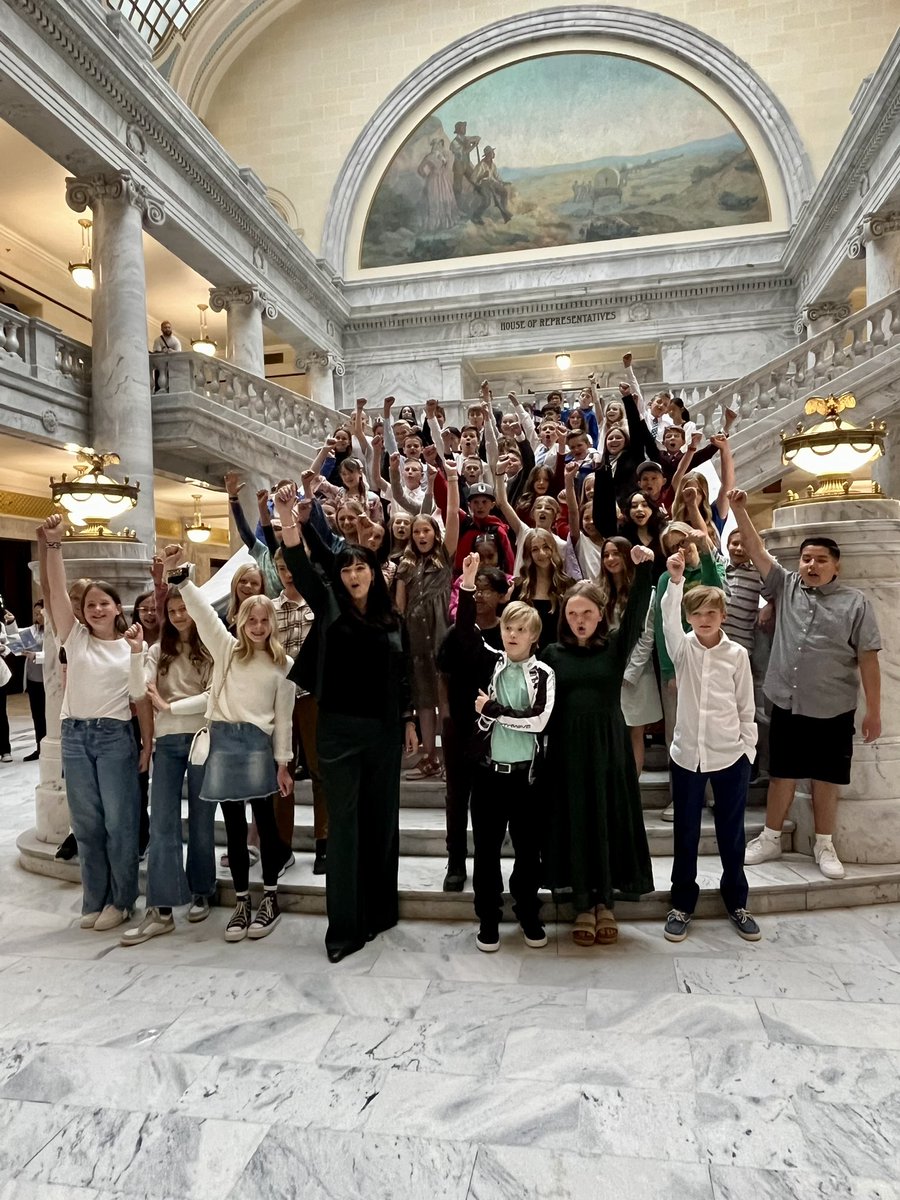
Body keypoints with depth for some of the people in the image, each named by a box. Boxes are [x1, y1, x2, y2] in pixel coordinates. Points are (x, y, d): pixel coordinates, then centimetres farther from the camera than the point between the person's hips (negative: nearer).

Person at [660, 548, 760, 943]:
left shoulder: (737, 654, -1)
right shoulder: (683, 648, -2)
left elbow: (746, 707, 3)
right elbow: (668, 618, -22)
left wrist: (748, 750, 2)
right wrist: (675, 580, -37)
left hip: (730, 755, 0)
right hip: (687, 753, 0)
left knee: (731, 833, 12)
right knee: (686, 834, 10)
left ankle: (736, 903, 31)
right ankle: (682, 904, 25)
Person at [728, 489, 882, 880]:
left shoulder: (855, 602, -3)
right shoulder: (786, 587, 5)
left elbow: (868, 658, -5)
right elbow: (757, 549, 1)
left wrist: (873, 709, -7)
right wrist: (739, 508, -8)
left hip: (833, 710, -2)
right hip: (787, 705, 2)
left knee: (826, 778, 9)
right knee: (782, 773, 12)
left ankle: (824, 846, 25)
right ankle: (770, 839, 25)